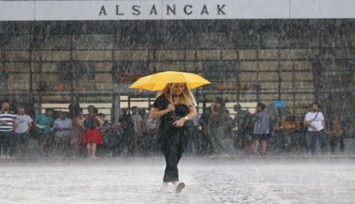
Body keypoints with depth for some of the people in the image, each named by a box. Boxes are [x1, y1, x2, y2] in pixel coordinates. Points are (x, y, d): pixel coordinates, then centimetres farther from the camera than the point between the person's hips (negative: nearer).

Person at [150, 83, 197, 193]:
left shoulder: (187, 98, 8)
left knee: (175, 158, 2)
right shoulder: (162, 99, 3)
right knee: (171, 156, -16)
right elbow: (152, 114, 2)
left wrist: (184, 119, -15)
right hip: (167, 131, -2)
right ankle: (175, 182, -30)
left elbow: (193, 112, 3)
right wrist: (166, 111, -12)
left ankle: (165, 183, 14)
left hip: (183, 131, 2)